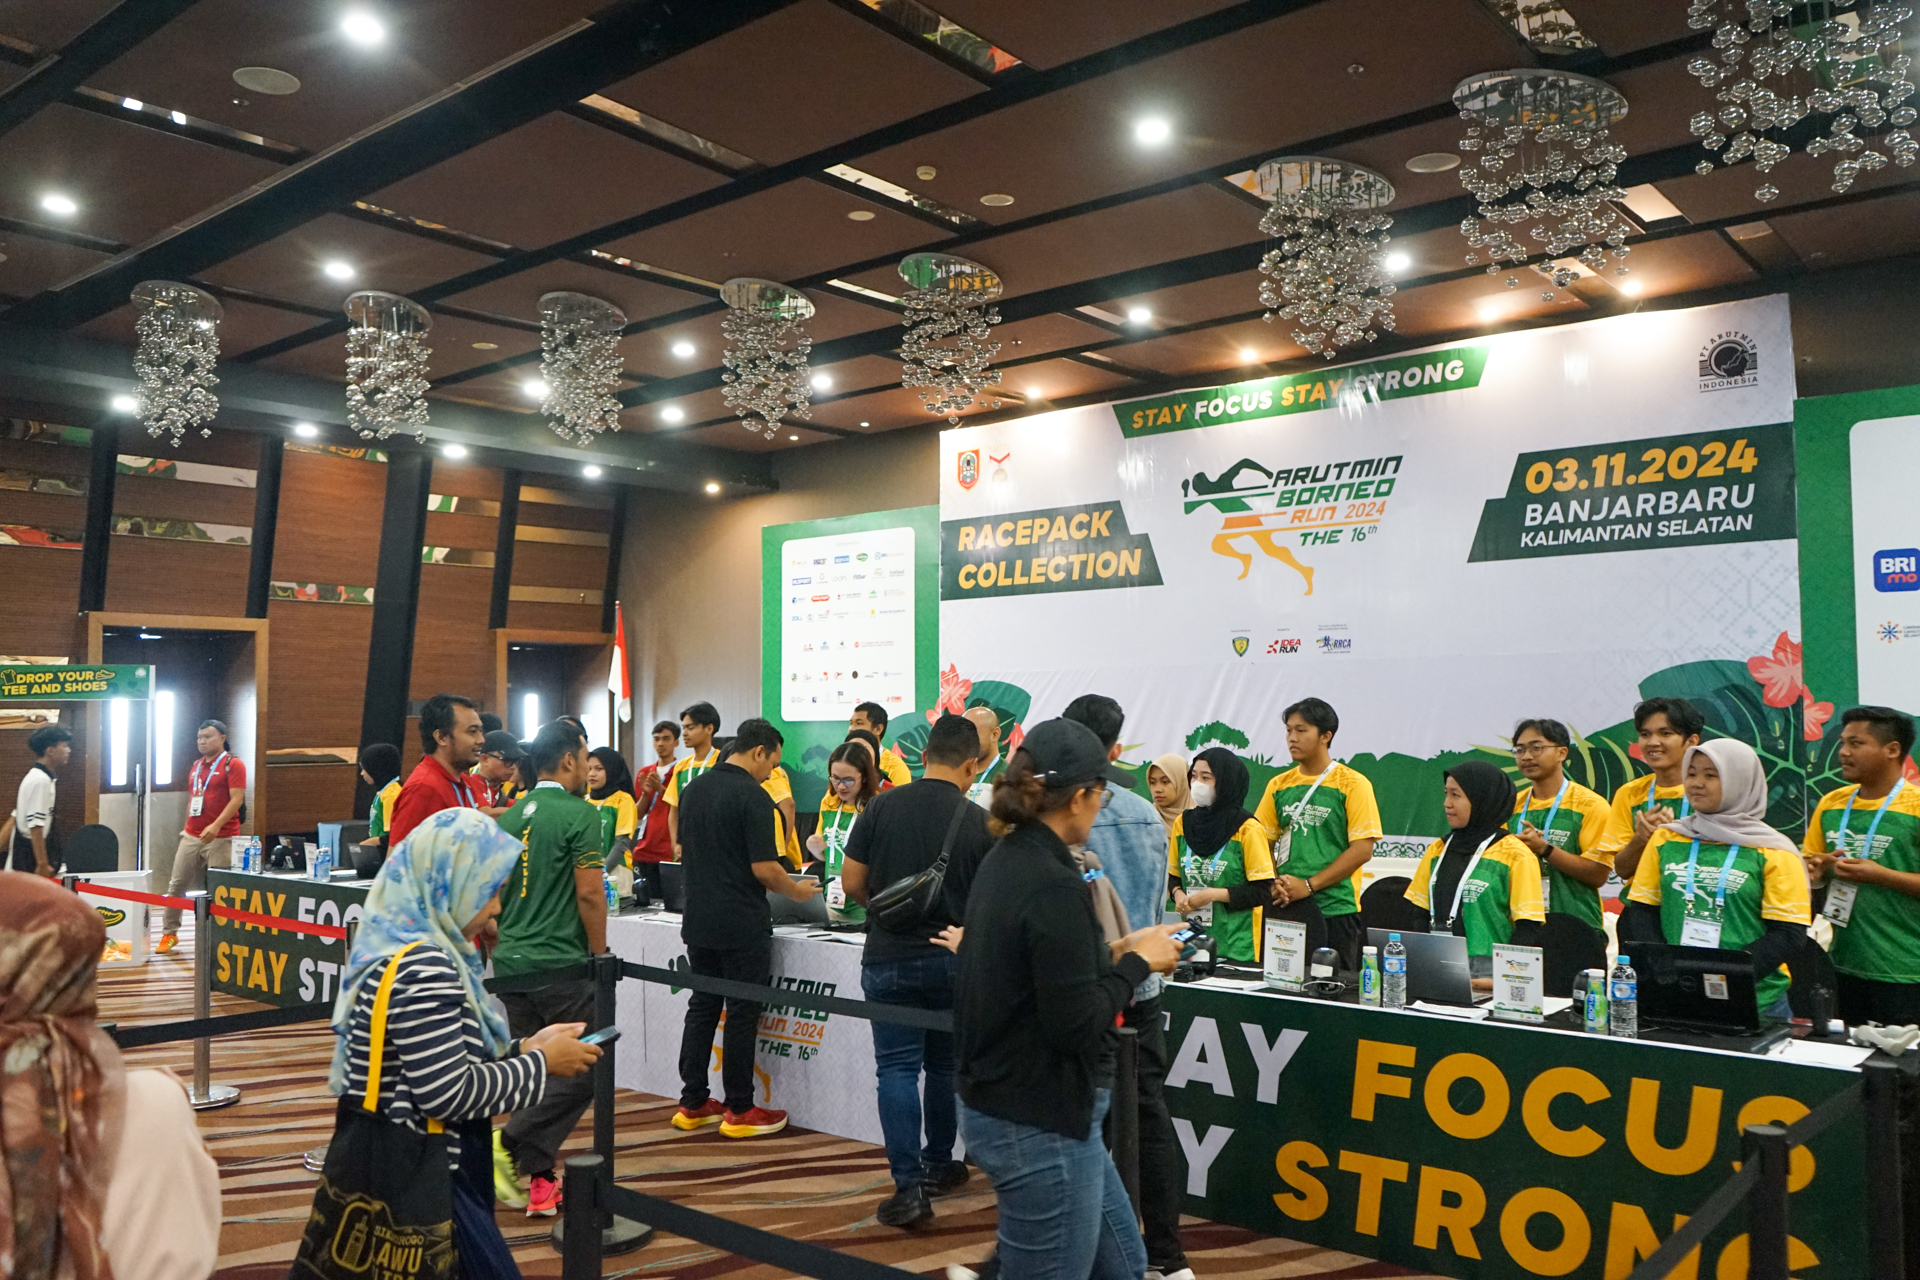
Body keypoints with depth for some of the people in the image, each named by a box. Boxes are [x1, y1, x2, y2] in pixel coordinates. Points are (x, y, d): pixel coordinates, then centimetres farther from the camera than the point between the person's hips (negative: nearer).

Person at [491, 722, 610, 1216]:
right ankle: (509, 1146, -6)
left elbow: (493, 893, 15)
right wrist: (600, 955, -4)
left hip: (512, 963, 8)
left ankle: (536, 1179, 17)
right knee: (583, 1069, 3)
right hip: (562, 965, -8)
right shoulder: (582, 814, -11)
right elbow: (589, 894, -16)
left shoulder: (510, 817, 11)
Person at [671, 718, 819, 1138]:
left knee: (701, 1007, 14)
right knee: (742, 1014, 2)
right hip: (742, 925, -7)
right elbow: (764, 868, -19)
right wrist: (796, 891, -2)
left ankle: (693, 1104, 20)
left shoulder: (693, 789, 8)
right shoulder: (752, 797, -16)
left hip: (699, 920, 7)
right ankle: (739, 1111, 10)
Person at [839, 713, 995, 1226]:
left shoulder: (882, 806, -6)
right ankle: (938, 1165, 31)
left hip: (889, 958, 0)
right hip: (952, 959, 1)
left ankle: (908, 1186, -3)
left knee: (897, 1067, 3)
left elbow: (852, 882, -2)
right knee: (944, 1064, 17)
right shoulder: (978, 822, -8)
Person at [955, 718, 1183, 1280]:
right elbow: (1076, 1026, -23)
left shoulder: (1006, 861, 6)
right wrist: (1138, 963, -10)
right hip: (1040, 1124, -10)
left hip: (1005, 1102, 10)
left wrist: (1116, 952, 10)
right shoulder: (1053, 885, -23)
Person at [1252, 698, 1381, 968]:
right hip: (1284, 908, 4)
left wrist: (1308, 885, -13)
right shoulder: (1279, 785, 10)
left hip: (1335, 911, -4)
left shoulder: (1353, 784, -3)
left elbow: (1362, 849, -9)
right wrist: (1274, 882, -9)